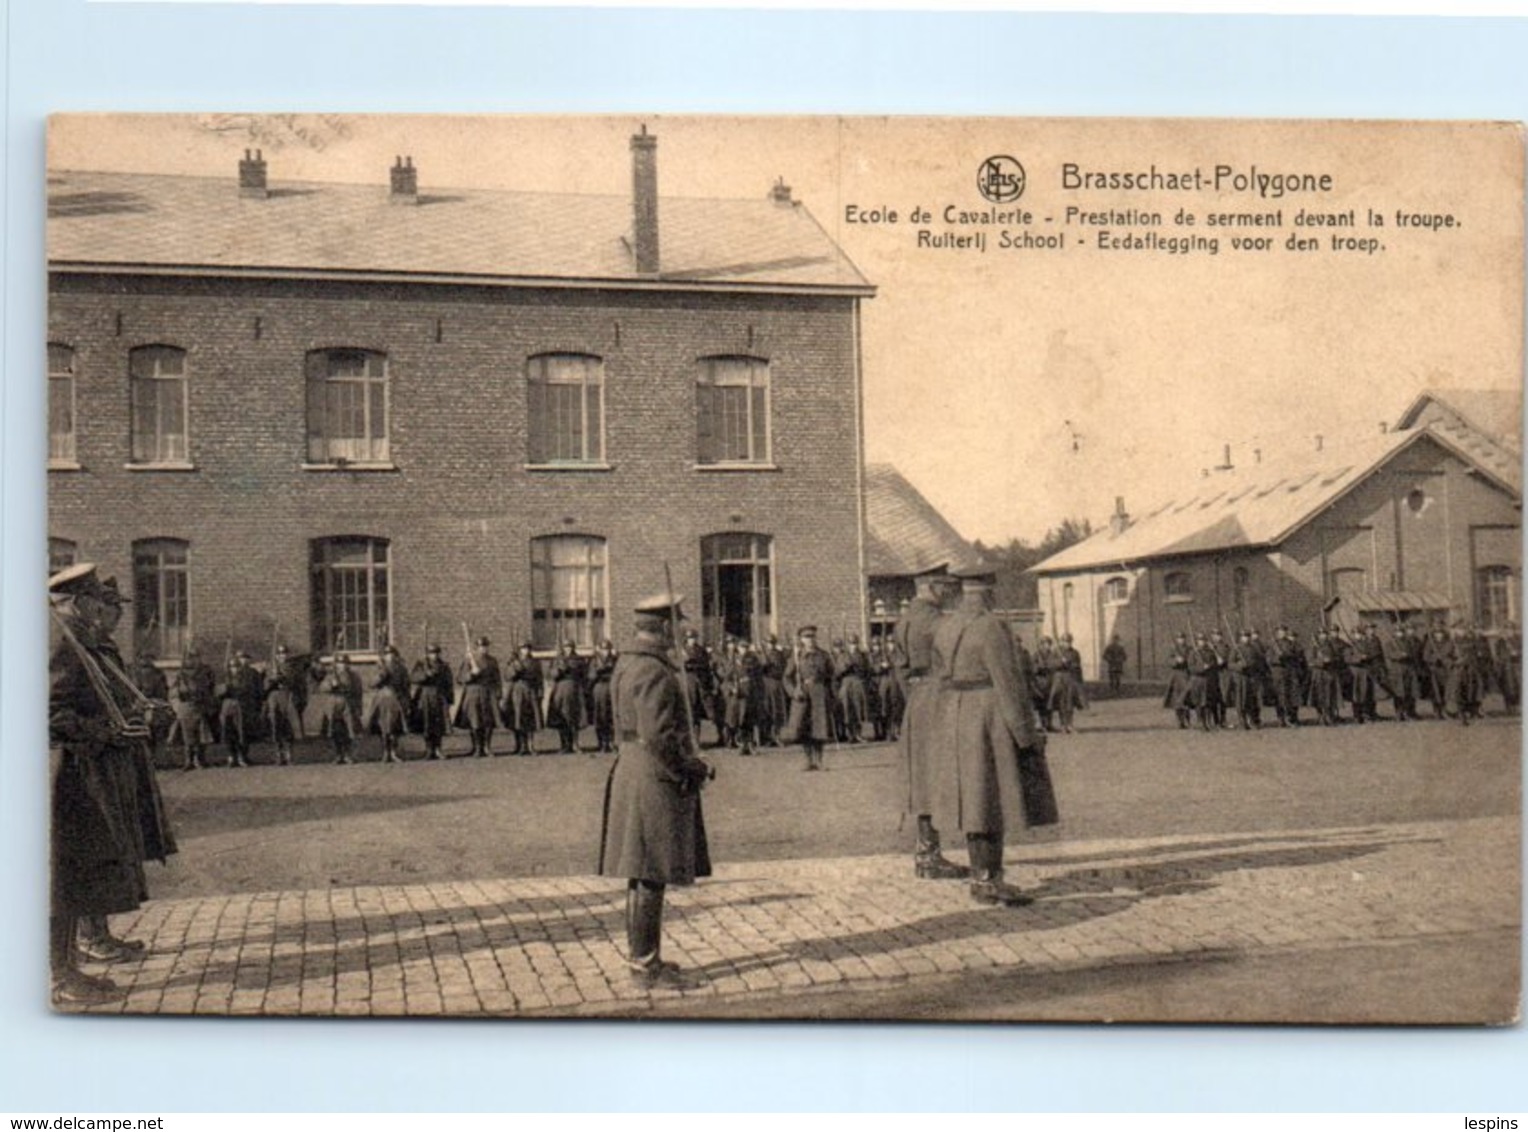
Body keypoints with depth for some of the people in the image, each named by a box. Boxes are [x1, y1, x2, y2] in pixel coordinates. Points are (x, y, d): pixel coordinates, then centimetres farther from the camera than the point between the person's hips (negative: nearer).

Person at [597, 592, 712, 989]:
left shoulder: (626, 664, 13)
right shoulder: (654, 672, -19)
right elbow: (660, 736, -25)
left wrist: (690, 762, 15)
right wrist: (695, 767, -11)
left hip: (632, 774, 10)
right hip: (656, 781, -10)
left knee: (642, 876, 16)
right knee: (650, 878, -4)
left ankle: (642, 956, 25)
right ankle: (645, 965, 2)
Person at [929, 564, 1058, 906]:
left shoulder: (943, 628, 8)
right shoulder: (991, 628, -15)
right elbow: (1008, 684, -16)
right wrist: (1026, 734, -12)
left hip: (958, 720, 8)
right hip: (992, 720, -8)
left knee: (976, 800, 11)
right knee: (995, 799, -3)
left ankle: (982, 879, 16)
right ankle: (989, 881, -2)